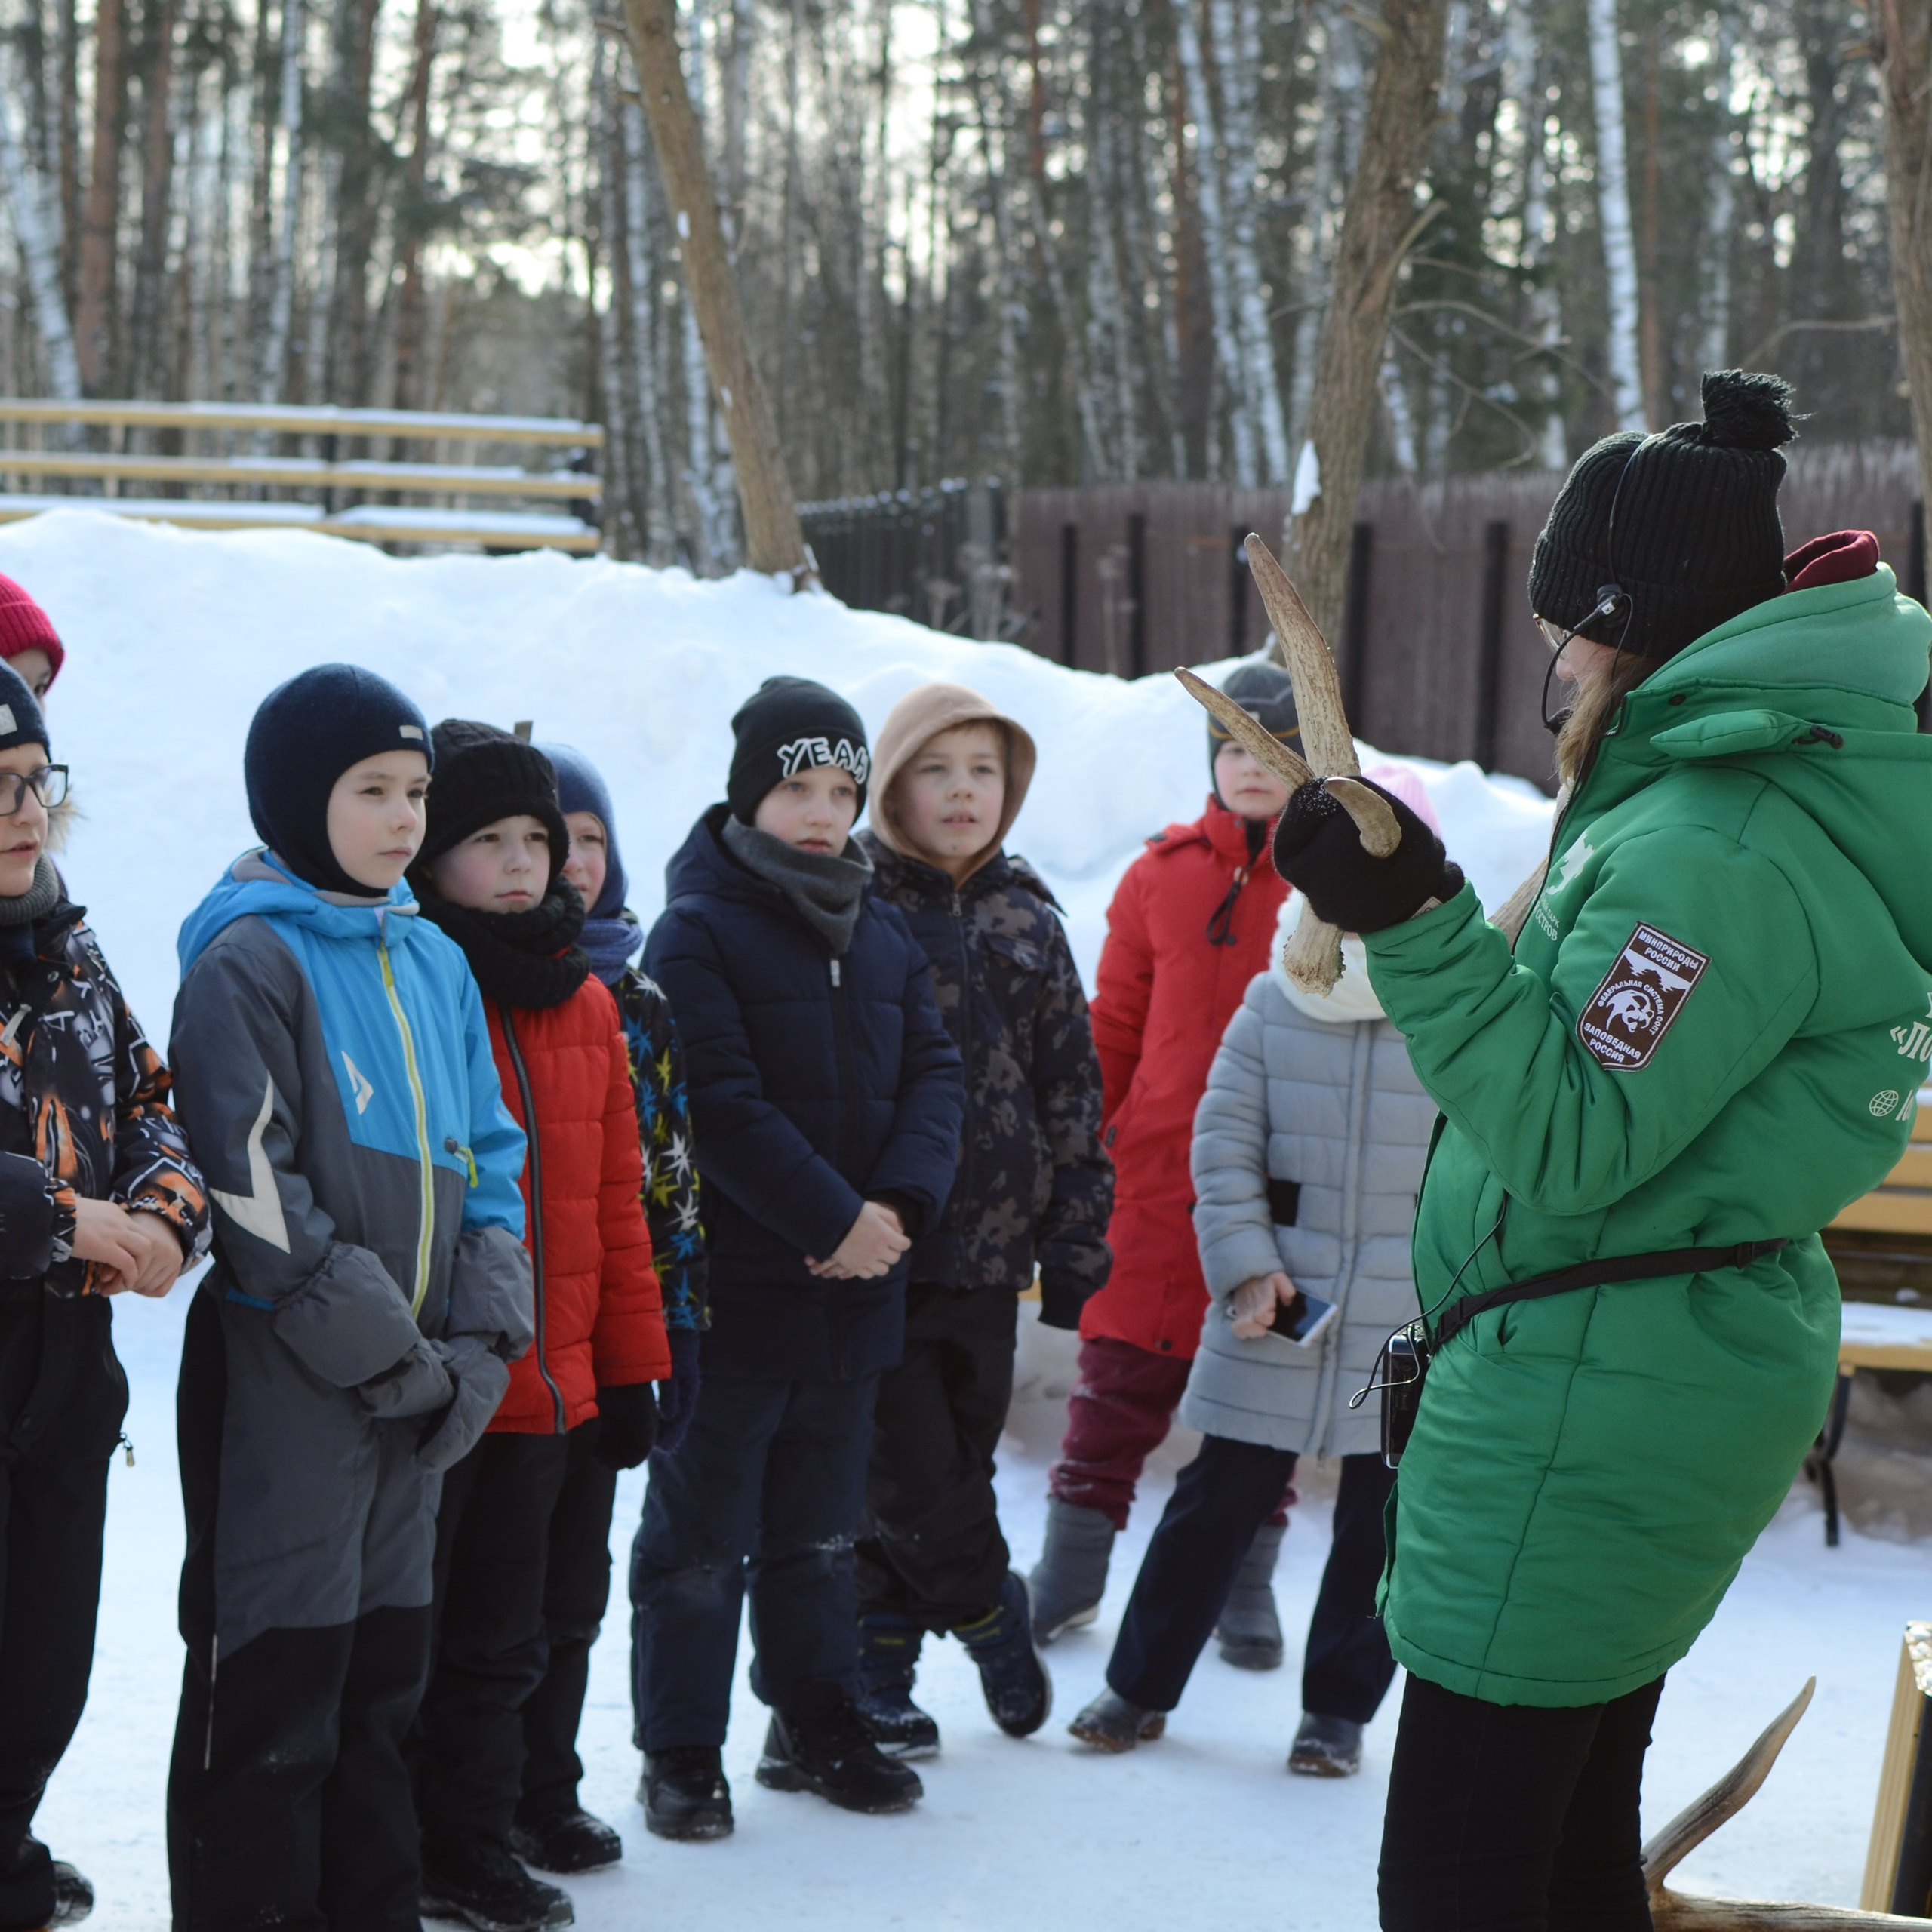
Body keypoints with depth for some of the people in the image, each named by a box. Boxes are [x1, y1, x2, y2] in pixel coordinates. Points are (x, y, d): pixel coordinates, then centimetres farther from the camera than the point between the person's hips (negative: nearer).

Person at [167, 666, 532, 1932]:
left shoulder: (434, 961, 13)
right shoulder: (248, 961, -10)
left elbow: (488, 1160, 14)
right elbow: (255, 1195, -16)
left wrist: (480, 1347, 0)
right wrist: (392, 1359, -14)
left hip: (423, 1392, 7)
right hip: (285, 1382, -7)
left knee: (387, 1671, 14)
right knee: (276, 1682, -2)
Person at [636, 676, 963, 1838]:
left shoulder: (883, 936, 11)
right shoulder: (697, 933, -10)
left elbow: (935, 1075, 5)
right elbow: (724, 1105, -18)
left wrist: (901, 1202, -12)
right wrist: (834, 1220, -20)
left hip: (856, 1289, 6)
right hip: (731, 1292, -6)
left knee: (820, 1527, 18)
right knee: (702, 1535, 3)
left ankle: (818, 1723, 29)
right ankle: (683, 1752, 11)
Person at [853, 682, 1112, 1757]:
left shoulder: (1028, 922, 11)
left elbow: (1071, 1092, 15)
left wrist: (1076, 1242, 10)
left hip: (988, 1252, 5)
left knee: (955, 1461, 9)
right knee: (915, 1475, -6)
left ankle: (878, 1671, 21)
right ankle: (990, 1614, 18)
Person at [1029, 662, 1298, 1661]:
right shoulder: (1162, 874, 6)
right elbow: (1116, 1023, 11)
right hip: (1160, 1172, 1)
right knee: (1122, 1374, 4)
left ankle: (1245, 1586, 20)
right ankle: (1069, 1573, 16)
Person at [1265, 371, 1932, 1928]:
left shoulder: (1706, 850, -22)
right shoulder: (1785, 790, 12)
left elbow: (1572, 1144, -24)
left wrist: (1415, 926, -28)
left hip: (1592, 1405, -11)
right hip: (1691, 1361, 11)